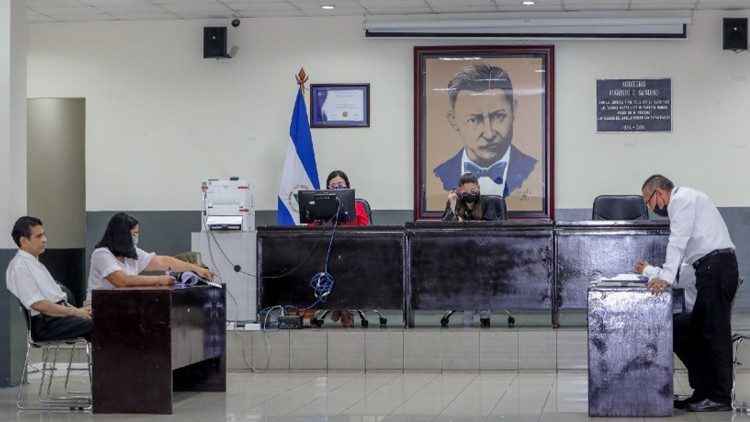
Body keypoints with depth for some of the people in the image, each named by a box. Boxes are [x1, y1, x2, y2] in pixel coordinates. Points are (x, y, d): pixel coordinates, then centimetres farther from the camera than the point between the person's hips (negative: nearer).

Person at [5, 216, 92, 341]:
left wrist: (77, 310, 7)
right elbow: (38, 305, -17)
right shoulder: (19, 267, -10)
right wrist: (74, 312, -14)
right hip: (45, 325, -10)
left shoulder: (35, 263, 22)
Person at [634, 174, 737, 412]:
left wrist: (666, 277, -22)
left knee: (714, 334, -7)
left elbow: (678, 241, -16)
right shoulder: (681, 205, 27)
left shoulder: (683, 199, -2)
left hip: (716, 266, -10)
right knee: (692, 333, 10)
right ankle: (703, 393, 11)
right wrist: (650, 271, 30)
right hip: (711, 270, 10)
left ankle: (720, 397, -4)